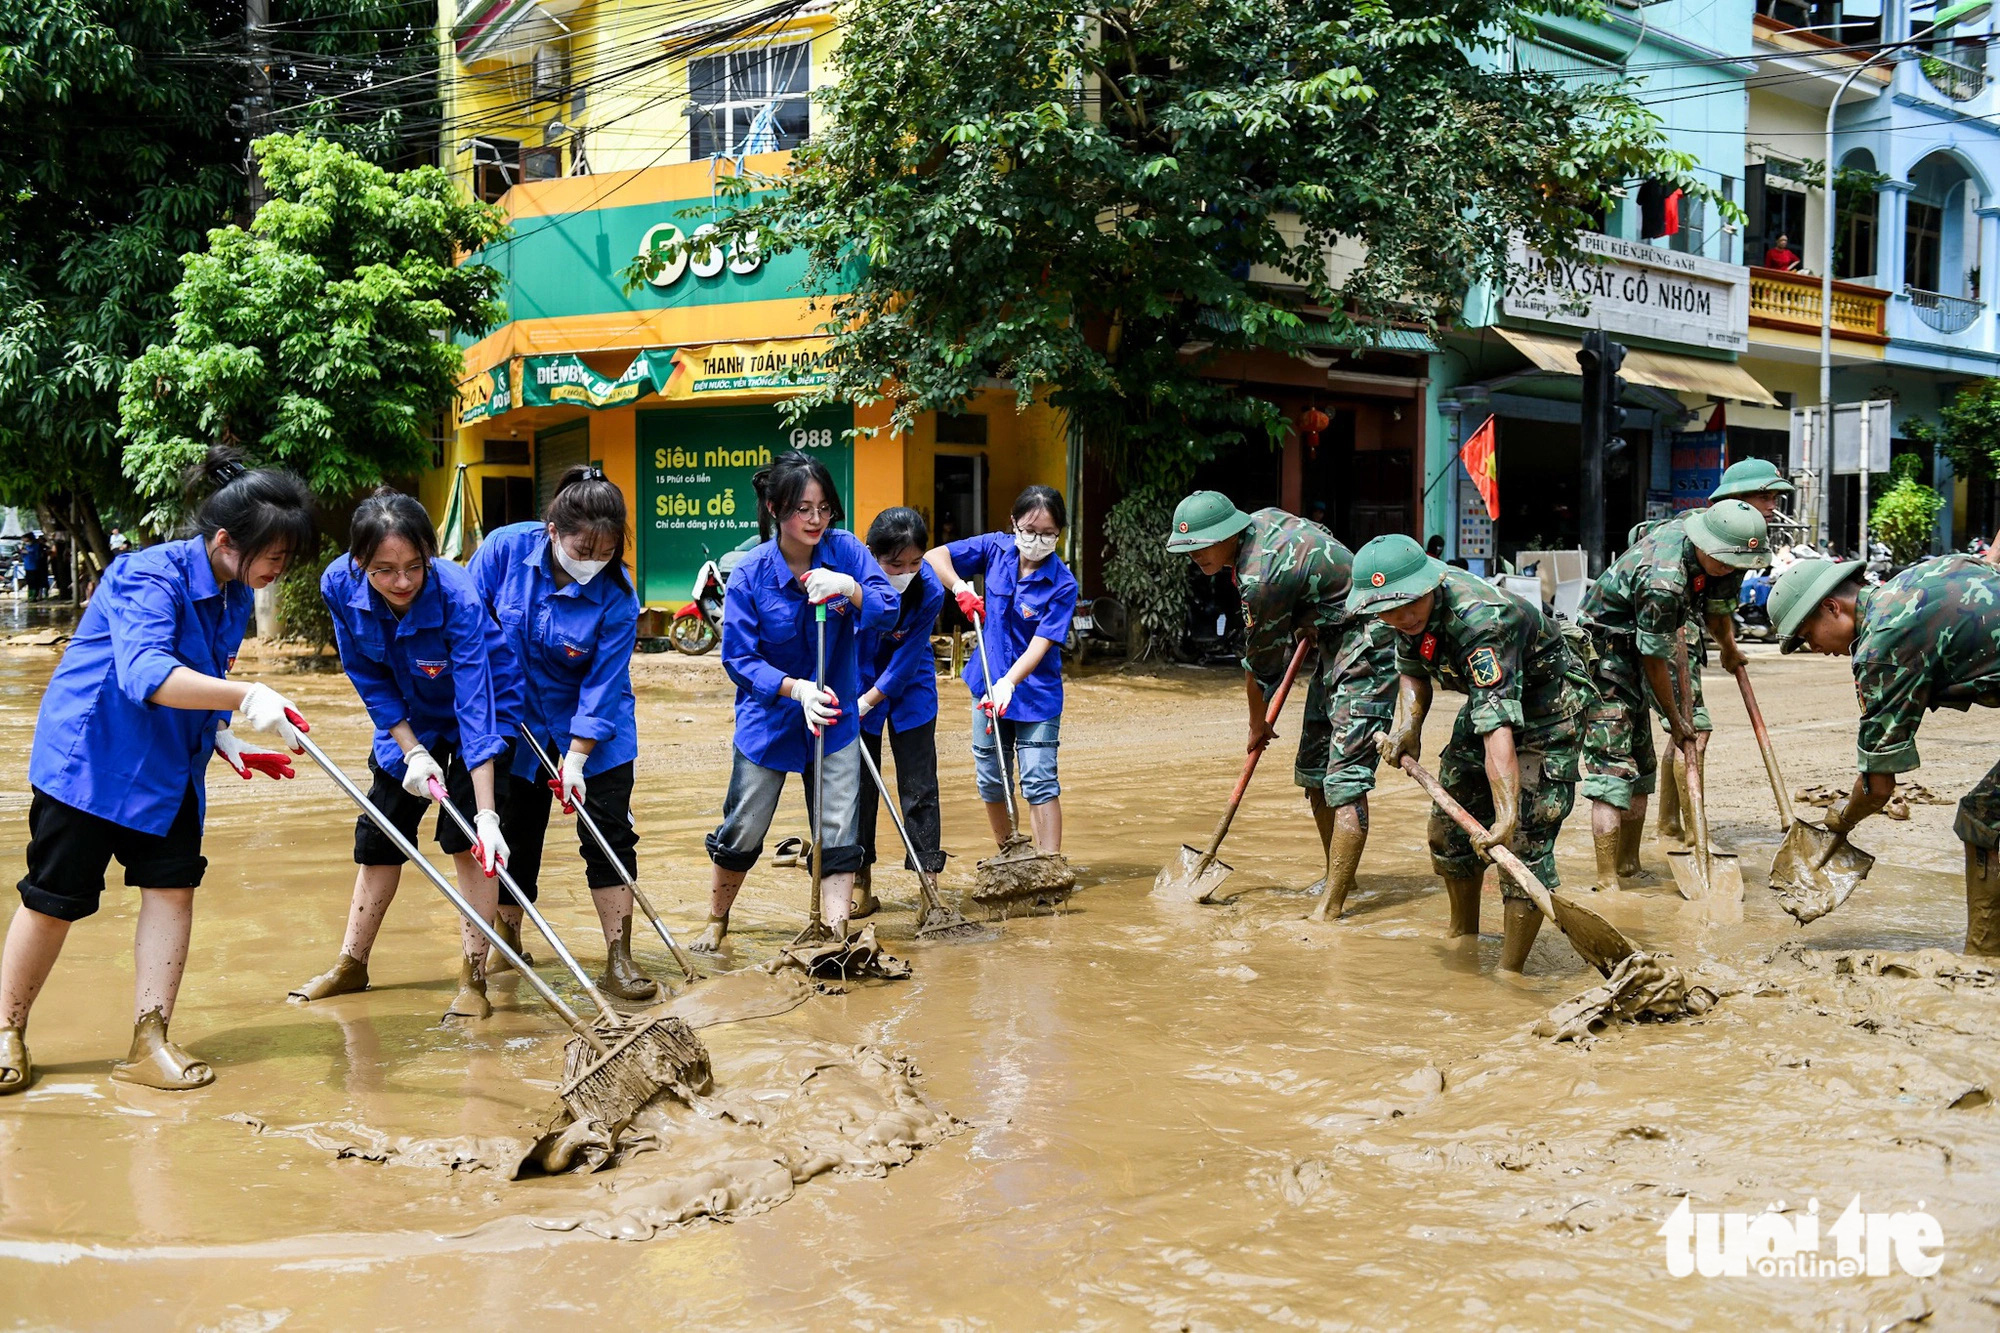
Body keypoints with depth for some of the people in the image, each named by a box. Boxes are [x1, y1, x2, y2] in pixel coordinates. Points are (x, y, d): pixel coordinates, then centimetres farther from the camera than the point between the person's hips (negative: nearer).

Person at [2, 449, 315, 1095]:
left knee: (173, 885, -3)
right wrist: (244, 697, -53)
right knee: (55, 897, 3)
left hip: (169, 765, 7)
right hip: (88, 755, -7)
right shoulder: (149, 577, -25)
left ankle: (150, 1041, 4)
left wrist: (227, 742, -1)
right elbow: (145, 674, -42)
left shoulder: (235, 596, 1)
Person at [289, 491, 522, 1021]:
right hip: (407, 717, 5)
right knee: (379, 833, 8)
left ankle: (474, 975, -4)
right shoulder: (340, 586, -25)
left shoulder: (457, 595, -38)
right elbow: (369, 679, -10)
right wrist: (412, 751, -19)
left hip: (480, 704, -4)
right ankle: (351, 963, 22)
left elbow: (475, 706, -41)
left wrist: (487, 814, -45)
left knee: (467, 836, -14)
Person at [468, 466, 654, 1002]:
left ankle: (619, 962, 2)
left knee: (610, 835, -5)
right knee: (516, 837, 9)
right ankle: (506, 946, 28)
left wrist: (576, 759, -22)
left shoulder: (616, 597, -23)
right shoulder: (506, 547, -19)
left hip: (594, 731, -1)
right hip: (516, 719, 2)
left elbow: (602, 686, -21)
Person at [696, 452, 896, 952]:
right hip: (768, 719, -1)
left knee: (840, 835, -1)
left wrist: (850, 588, -34)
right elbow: (738, 657, -15)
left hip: (834, 719, 1)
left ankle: (837, 938, 6)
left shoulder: (845, 550, -9)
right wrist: (796, 689, -29)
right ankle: (716, 924, 34)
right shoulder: (750, 573, -15)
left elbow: (889, 610, -14)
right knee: (742, 832, 11)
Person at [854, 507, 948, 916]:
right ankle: (861, 881, 16)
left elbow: (908, 658, -20)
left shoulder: (930, 591, -25)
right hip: (856, 682, 0)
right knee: (858, 782, 6)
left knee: (919, 785, -1)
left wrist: (870, 699, -21)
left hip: (910, 687, 0)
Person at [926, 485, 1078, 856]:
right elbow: (934, 556, -1)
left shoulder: (1062, 585, -18)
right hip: (989, 683, 4)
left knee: (1039, 783, -9)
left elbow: (1040, 644, -23)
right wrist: (961, 589, -17)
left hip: (1036, 690, -4)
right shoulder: (997, 548, -6)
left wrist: (1008, 685, -35)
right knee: (991, 780, 13)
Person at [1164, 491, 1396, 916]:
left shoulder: (1261, 577, -26)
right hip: (1333, 644, 11)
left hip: (1365, 652, -11)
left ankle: (1330, 907, -18)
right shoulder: (1262, 520, 1)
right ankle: (1338, 878, 25)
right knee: (1312, 772, 13)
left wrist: (1259, 725, 3)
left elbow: (1261, 663, -14)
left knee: (1344, 781, -15)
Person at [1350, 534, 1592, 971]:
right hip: (1488, 695, 9)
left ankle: (1509, 973, -9)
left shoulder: (1480, 620, -40)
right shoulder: (1411, 615, -14)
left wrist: (1507, 815, -54)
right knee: (1450, 825, 15)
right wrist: (1406, 726, -9)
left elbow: (1499, 726, -48)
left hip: (1549, 705, -8)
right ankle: (1463, 934, 35)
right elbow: (1412, 669, 8)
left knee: (1524, 841, -17)